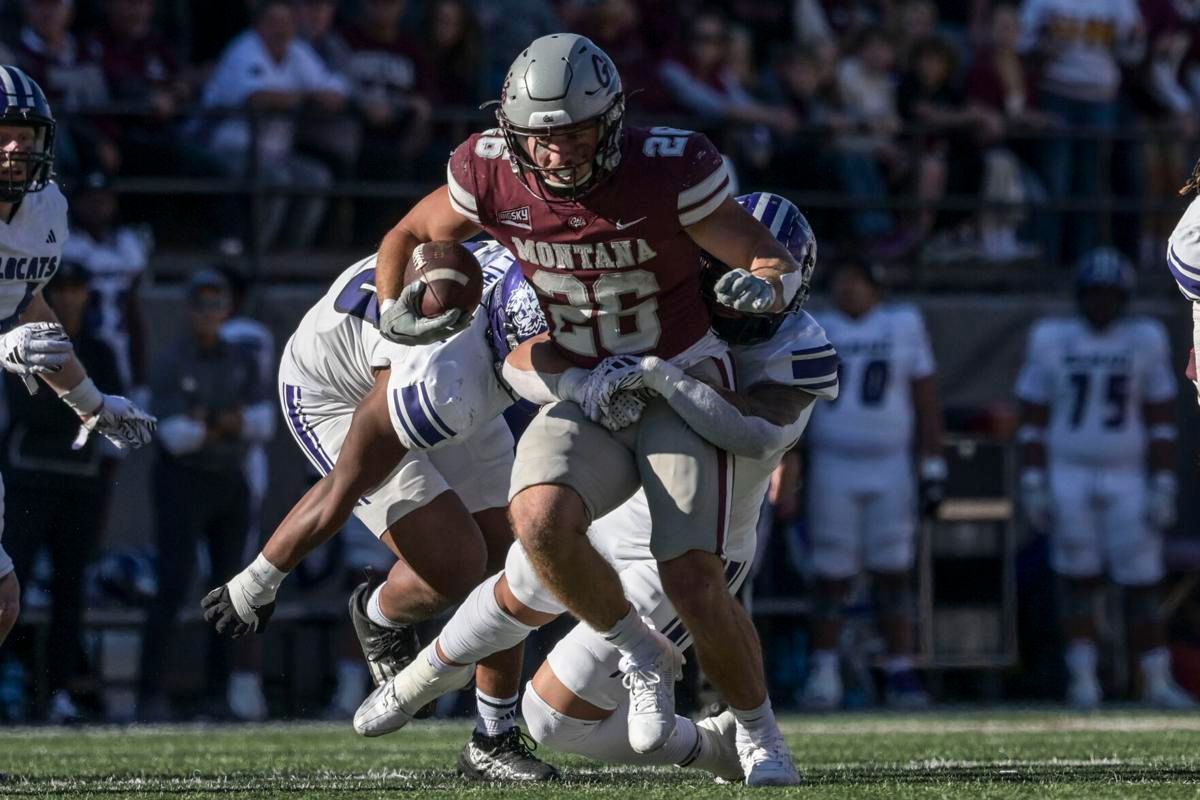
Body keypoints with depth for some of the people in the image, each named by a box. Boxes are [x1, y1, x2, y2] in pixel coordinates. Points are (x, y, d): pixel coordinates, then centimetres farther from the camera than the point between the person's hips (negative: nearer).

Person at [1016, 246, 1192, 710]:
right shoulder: (1051, 342, 1)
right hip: (1068, 475, 0)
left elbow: (1161, 422, 4)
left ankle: (1157, 683, 5)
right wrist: (1033, 485, -3)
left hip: (1128, 479, 0)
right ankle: (1083, 680, 3)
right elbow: (1032, 421, 3)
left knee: (1142, 584, -1)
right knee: (1079, 580, -1)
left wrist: (1163, 487, -2)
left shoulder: (1145, 341, 2)